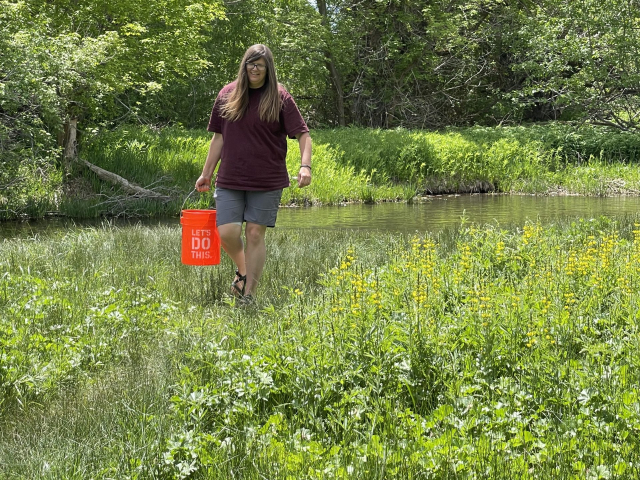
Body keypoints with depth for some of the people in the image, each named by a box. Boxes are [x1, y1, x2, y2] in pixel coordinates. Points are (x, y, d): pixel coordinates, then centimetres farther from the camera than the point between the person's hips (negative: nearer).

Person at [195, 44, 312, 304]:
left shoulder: (280, 97, -2)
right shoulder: (227, 95, 6)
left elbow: (303, 134, -6)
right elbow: (219, 137, 13)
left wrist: (305, 166, -22)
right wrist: (206, 173, 13)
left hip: (267, 181, -2)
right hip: (230, 179, 2)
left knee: (255, 234, -1)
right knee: (227, 233, -8)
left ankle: (249, 294, 8)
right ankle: (242, 269, 24)